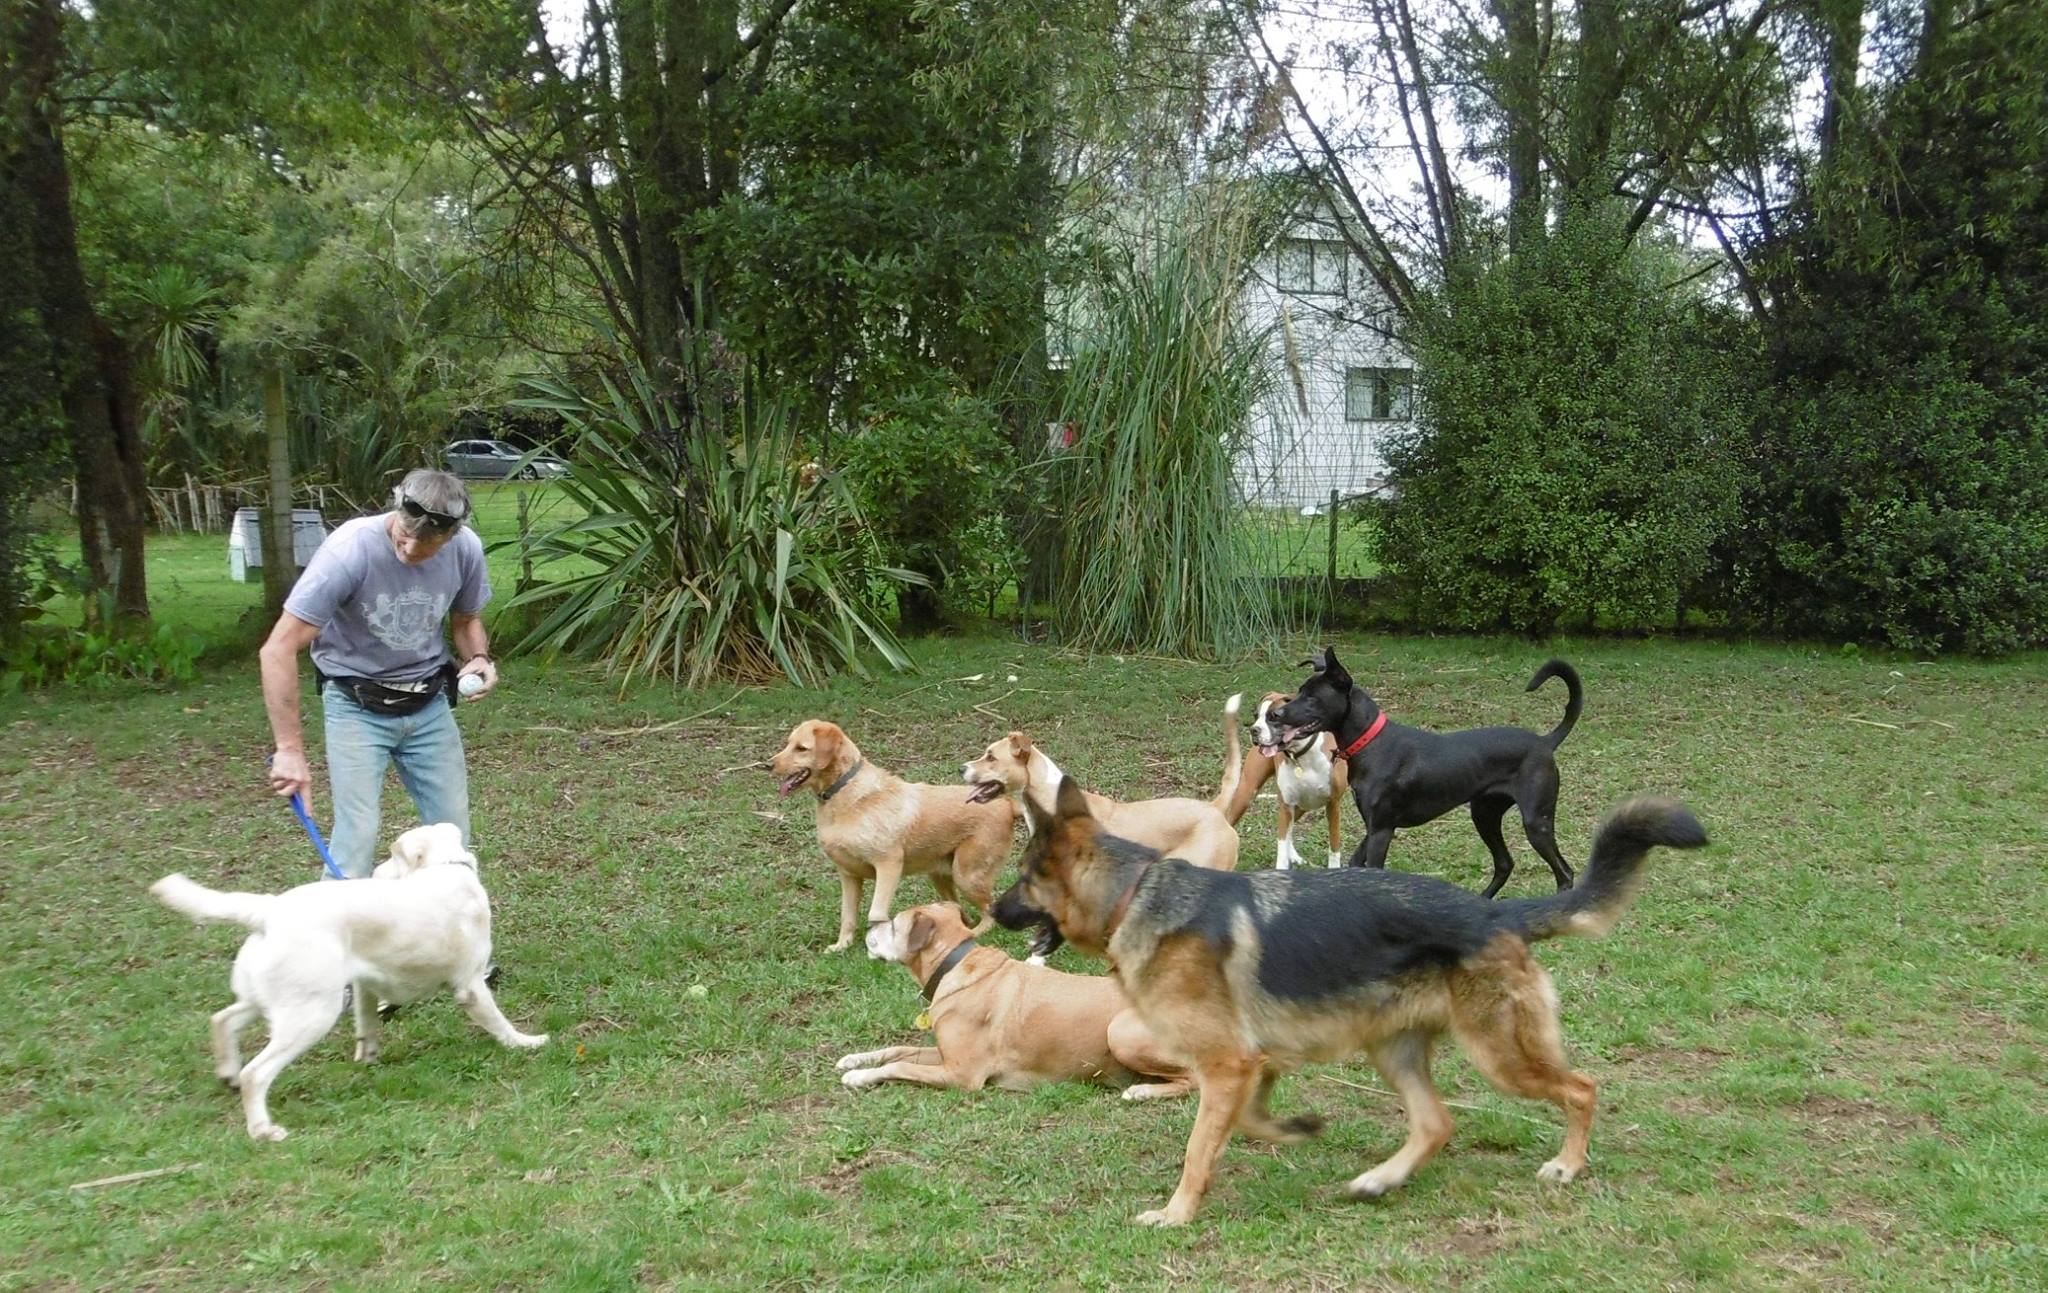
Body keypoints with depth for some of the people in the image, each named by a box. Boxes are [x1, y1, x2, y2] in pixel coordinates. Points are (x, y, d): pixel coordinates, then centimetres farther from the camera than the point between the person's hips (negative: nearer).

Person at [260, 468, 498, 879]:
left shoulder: (467, 549, -12)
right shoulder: (350, 549, -26)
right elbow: (278, 651, -25)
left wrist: (478, 658, -14)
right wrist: (290, 749, -28)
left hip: (429, 705, 4)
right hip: (357, 706, -4)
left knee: (453, 832, 1)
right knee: (357, 835, -14)